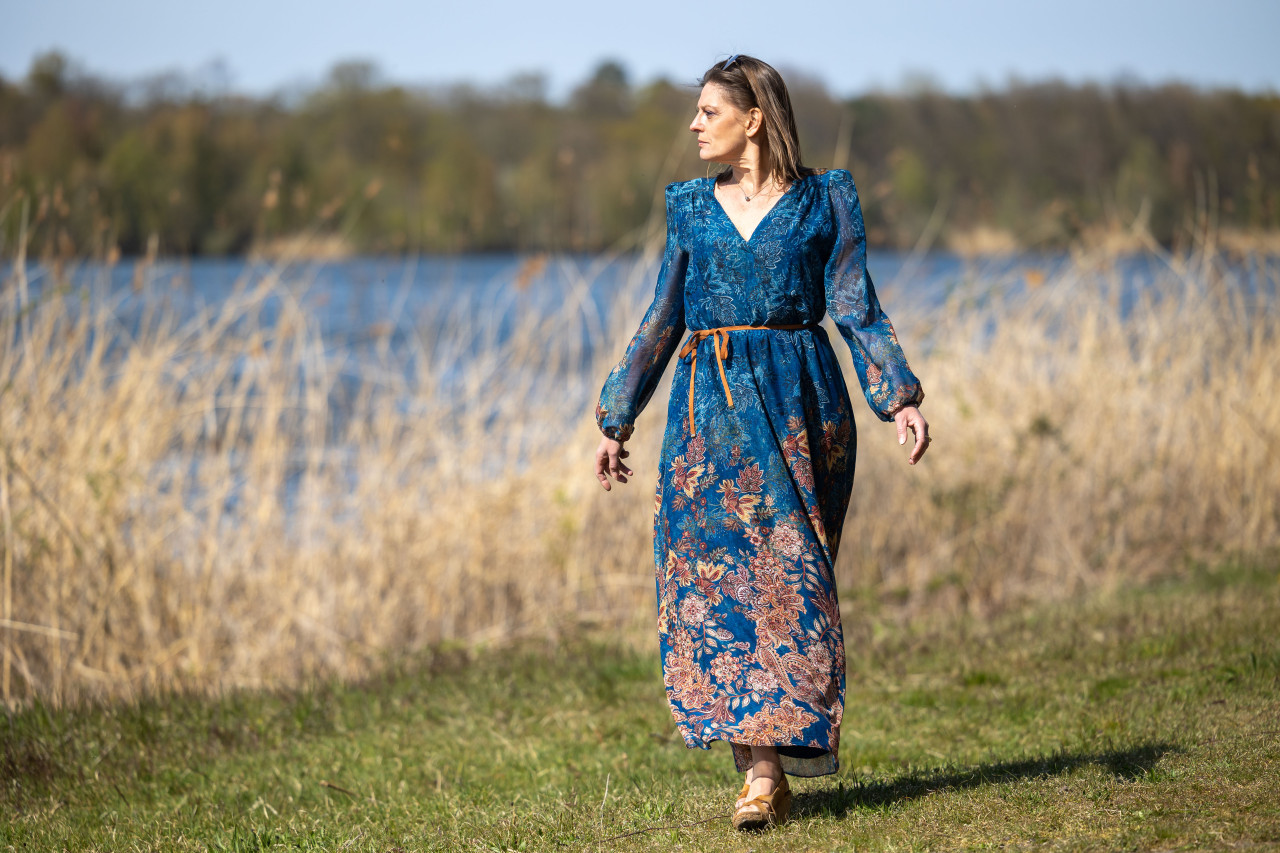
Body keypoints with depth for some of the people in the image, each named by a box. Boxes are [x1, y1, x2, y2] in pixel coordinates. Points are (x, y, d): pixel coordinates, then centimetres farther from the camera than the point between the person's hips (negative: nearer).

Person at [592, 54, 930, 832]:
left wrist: (900, 398, -10)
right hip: (711, 409, 2)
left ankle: (774, 757, 1)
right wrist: (619, 419, 16)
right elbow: (662, 322, 17)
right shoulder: (693, 208, 13)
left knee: (787, 572, -5)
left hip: (797, 404, -2)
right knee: (717, 574, -8)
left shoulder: (825, 201, 4)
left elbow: (859, 310, 2)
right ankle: (761, 766, -9)